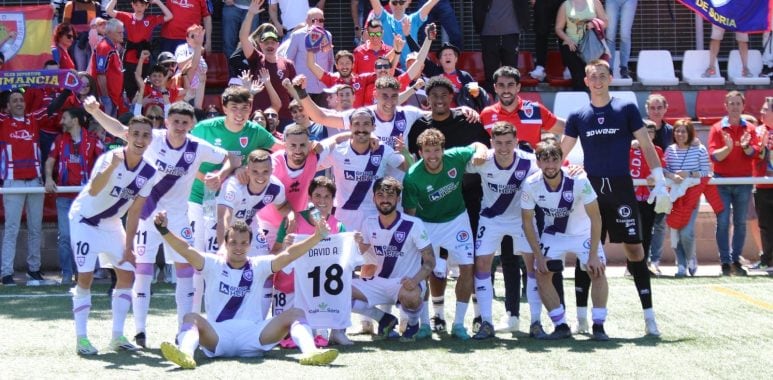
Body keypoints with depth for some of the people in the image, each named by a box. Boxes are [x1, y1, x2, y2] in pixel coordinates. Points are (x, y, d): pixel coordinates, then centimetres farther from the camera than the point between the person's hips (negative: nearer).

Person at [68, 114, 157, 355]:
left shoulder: (149, 173, -10)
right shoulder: (109, 158, -26)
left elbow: (134, 212, -1)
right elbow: (93, 191, -45)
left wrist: (129, 247, -2)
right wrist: (112, 166, -61)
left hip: (112, 223, 6)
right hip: (85, 219, -6)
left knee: (127, 275, 0)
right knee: (85, 277, -13)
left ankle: (117, 336, 7)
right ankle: (81, 338, -8)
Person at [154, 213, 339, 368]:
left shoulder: (258, 266, 12)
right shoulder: (214, 264, 8)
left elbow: (288, 255, -1)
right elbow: (187, 251, -7)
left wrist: (317, 236, -15)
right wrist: (164, 230, -25)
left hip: (253, 335, 2)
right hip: (218, 335, -2)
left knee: (296, 313, -15)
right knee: (191, 318, -30)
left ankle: (310, 352, -43)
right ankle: (186, 354, -62)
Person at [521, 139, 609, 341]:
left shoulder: (579, 181, -29)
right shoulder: (531, 185, -23)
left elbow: (595, 218, -22)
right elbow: (527, 222, -10)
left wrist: (593, 254, -24)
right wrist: (539, 256, -12)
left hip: (583, 232, -2)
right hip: (553, 234, 2)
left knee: (597, 271, -18)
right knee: (542, 274, -11)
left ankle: (599, 326, -8)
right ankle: (561, 326, 1)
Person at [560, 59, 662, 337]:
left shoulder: (626, 109, 1)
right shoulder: (578, 116, 7)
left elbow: (646, 145, 2)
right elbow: (560, 152, 13)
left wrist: (659, 180, -6)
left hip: (621, 188, -2)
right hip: (591, 189, 2)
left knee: (634, 248, -3)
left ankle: (649, 316, -1)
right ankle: (581, 315, 13)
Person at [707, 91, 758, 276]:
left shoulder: (749, 128, 7)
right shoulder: (718, 128, 2)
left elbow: (754, 152, -5)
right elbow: (714, 155, -7)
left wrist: (746, 147, -25)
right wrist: (728, 148, -24)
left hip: (744, 181, 2)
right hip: (722, 181, -2)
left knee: (741, 222, 4)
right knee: (723, 222, -6)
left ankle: (736, 260, 10)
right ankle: (725, 262, -3)